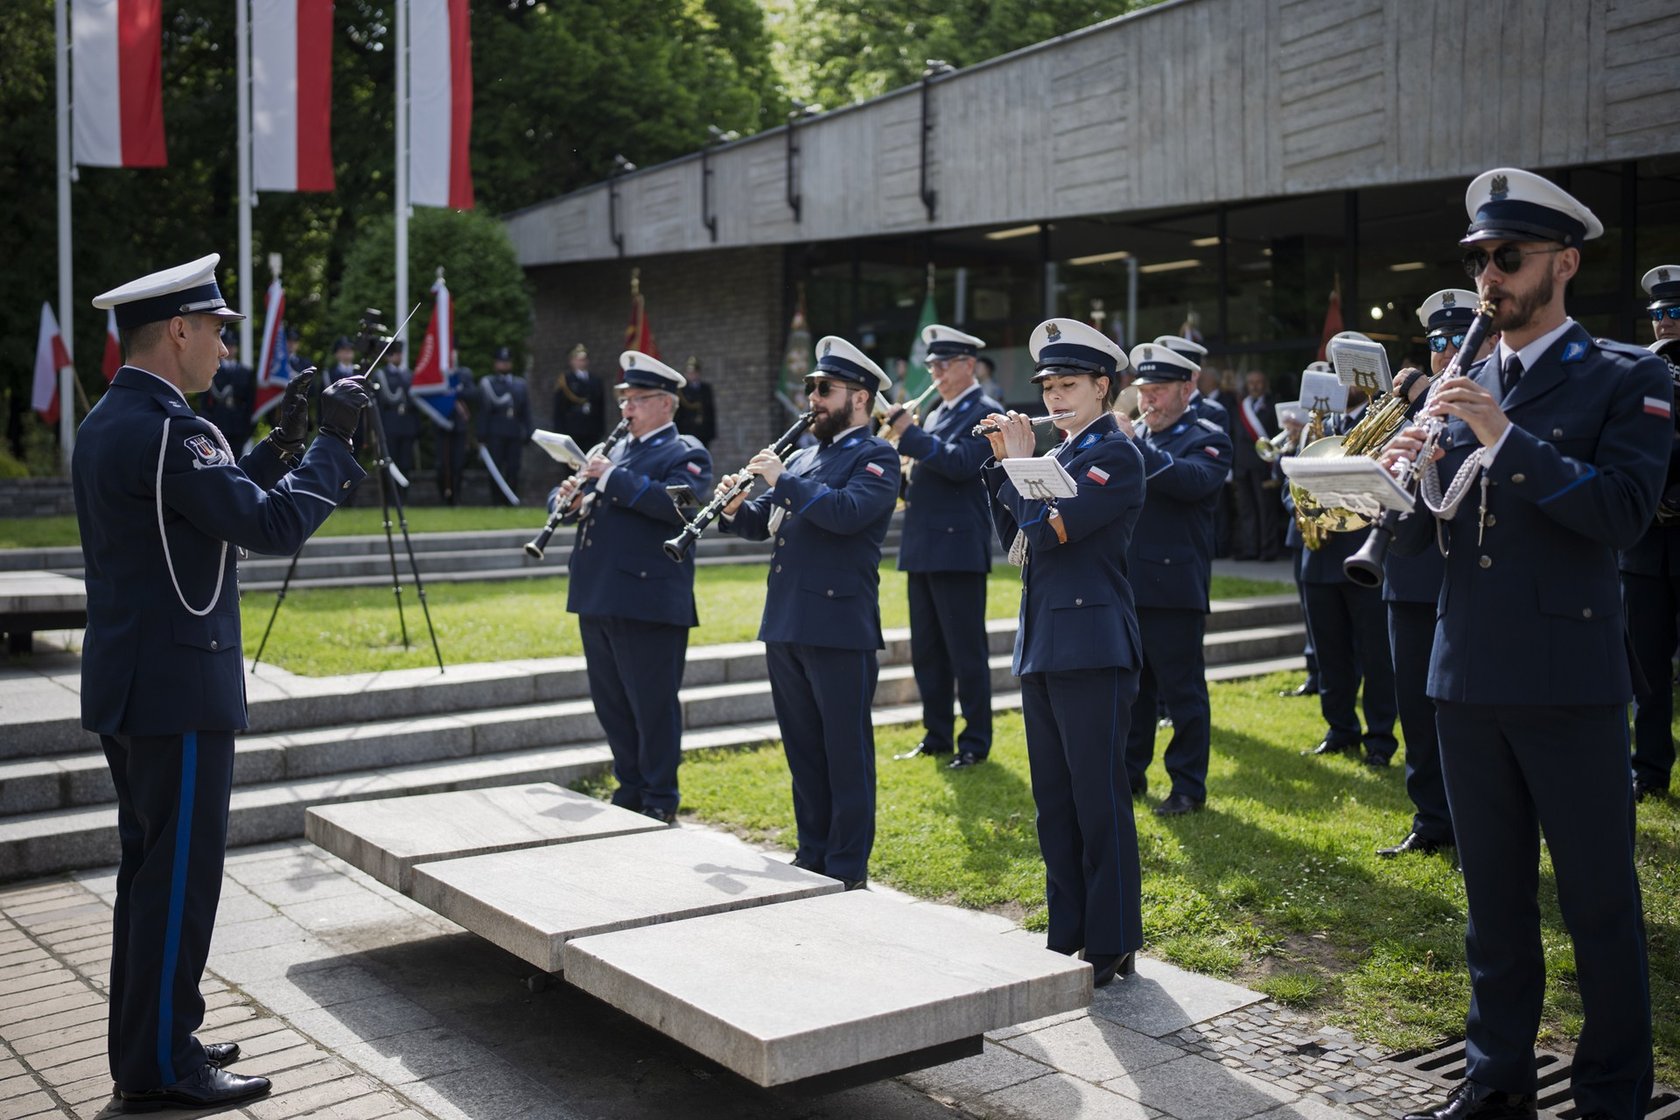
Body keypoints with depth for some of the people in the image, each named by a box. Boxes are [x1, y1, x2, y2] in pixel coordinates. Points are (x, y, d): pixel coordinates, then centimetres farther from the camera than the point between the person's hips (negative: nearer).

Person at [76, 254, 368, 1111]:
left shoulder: (109, 421, 12)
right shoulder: (164, 429, -19)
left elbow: (219, 503, 18)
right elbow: (273, 526, -23)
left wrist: (281, 442, 11)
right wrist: (333, 440, -13)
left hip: (128, 685, 10)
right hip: (176, 688, -10)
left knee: (150, 866, 17)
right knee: (180, 874, -1)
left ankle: (145, 1042, 28)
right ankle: (162, 1068, 8)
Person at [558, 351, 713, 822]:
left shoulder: (686, 453, -3)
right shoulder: (613, 449, 21)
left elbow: (678, 504, -22)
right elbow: (562, 497, 22)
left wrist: (613, 477, -21)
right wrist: (568, 496, -3)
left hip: (649, 602, -8)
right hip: (597, 598, 8)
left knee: (653, 706, -1)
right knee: (611, 704, 13)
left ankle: (659, 801, 10)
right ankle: (630, 789, 25)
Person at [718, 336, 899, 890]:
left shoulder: (876, 456, -5)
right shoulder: (802, 456, 20)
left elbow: (847, 511, -23)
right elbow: (762, 524, 20)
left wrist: (782, 480, -18)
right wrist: (735, 507, -1)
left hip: (841, 626, -8)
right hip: (785, 625, 8)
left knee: (846, 753, 0)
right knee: (802, 750, 14)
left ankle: (848, 868, 8)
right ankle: (811, 855, 24)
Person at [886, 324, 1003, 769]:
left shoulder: (985, 412, -7)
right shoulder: (939, 411, 18)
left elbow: (960, 463, -21)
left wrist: (910, 433, -21)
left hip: (958, 547, -9)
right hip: (923, 547, 9)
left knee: (967, 651, -2)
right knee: (926, 650, 12)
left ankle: (975, 742, 6)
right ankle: (936, 736, 22)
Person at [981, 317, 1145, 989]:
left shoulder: (1116, 454, -8)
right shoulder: (1057, 456, 17)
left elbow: (1049, 528, -19)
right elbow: (1015, 540, 12)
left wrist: (1018, 462, -7)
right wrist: (1004, 465, 6)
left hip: (1092, 645, -9)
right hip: (1042, 644, 9)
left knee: (1099, 799, -2)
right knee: (1054, 800, 13)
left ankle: (1112, 945, 7)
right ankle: (1067, 935, 23)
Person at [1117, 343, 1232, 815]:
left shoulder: (1207, 438, -3)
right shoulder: (1130, 435, 14)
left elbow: (1193, 480, -24)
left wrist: (1135, 442, -26)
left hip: (1174, 586, -6)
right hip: (1125, 582, 6)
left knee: (1182, 689, 1)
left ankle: (1188, 785, 10)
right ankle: (1130, 772, 26)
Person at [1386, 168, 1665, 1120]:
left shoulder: (1628, 379, -2)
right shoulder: (1461, 388, 12)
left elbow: (1623, 512, -17)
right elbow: (1417, 537, 9)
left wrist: (1505, 437, -22)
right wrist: (1407, 478, -11)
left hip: (1569, 680, -5)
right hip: (1469, 677, 5)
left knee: (1601, 901, 4)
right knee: (1494, 897, 15)